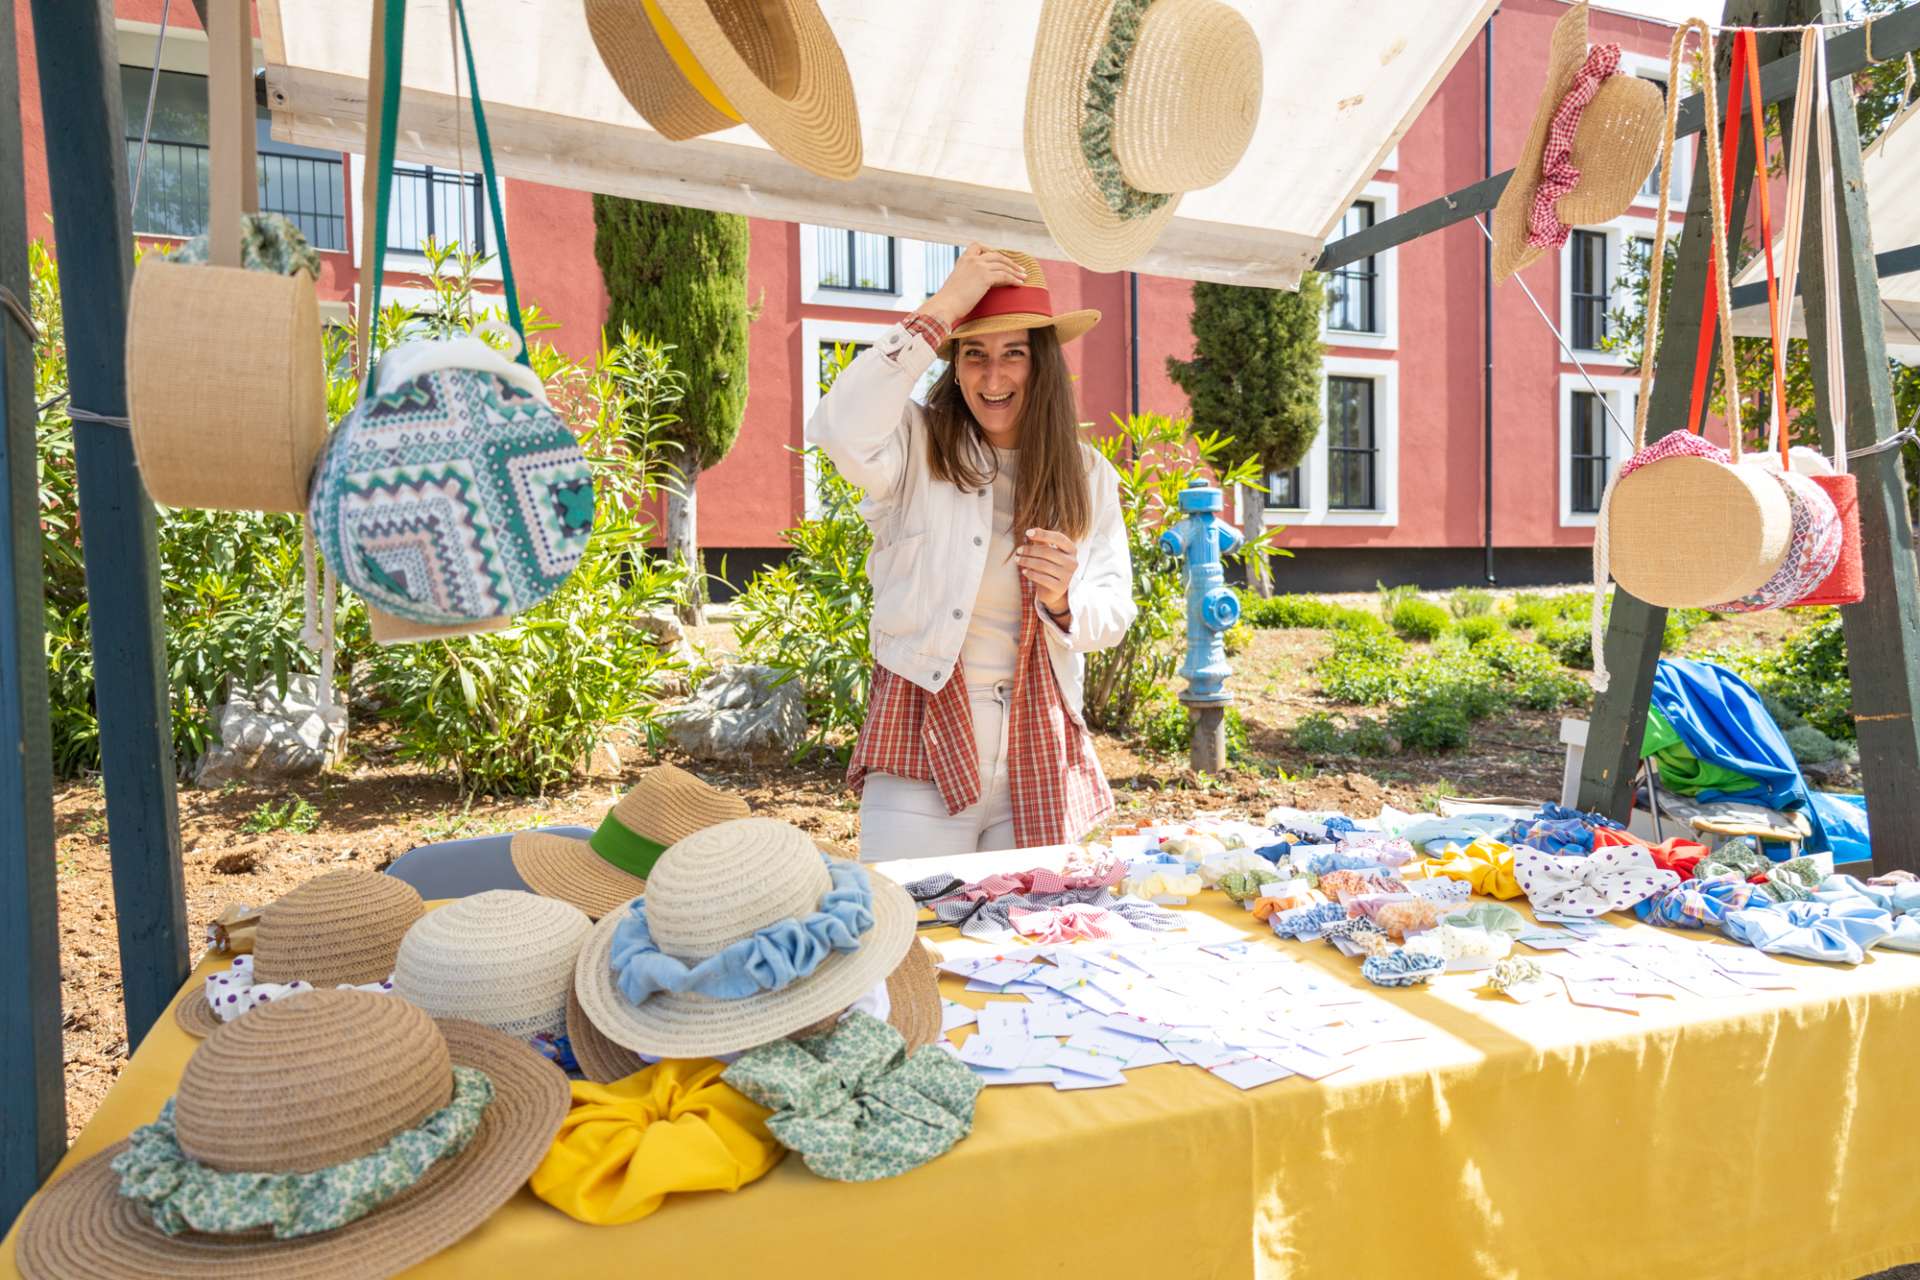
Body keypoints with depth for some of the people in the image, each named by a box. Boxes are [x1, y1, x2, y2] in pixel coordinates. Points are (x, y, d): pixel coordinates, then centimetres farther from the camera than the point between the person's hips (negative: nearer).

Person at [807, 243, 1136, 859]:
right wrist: (941, 310, -20)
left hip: (1040, 760, 4)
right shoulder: (917, 446, -3)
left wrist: (1063, 600, -19)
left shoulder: (1088, 475, 8)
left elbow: (1113, 613, 5)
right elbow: (841, 434, -26)